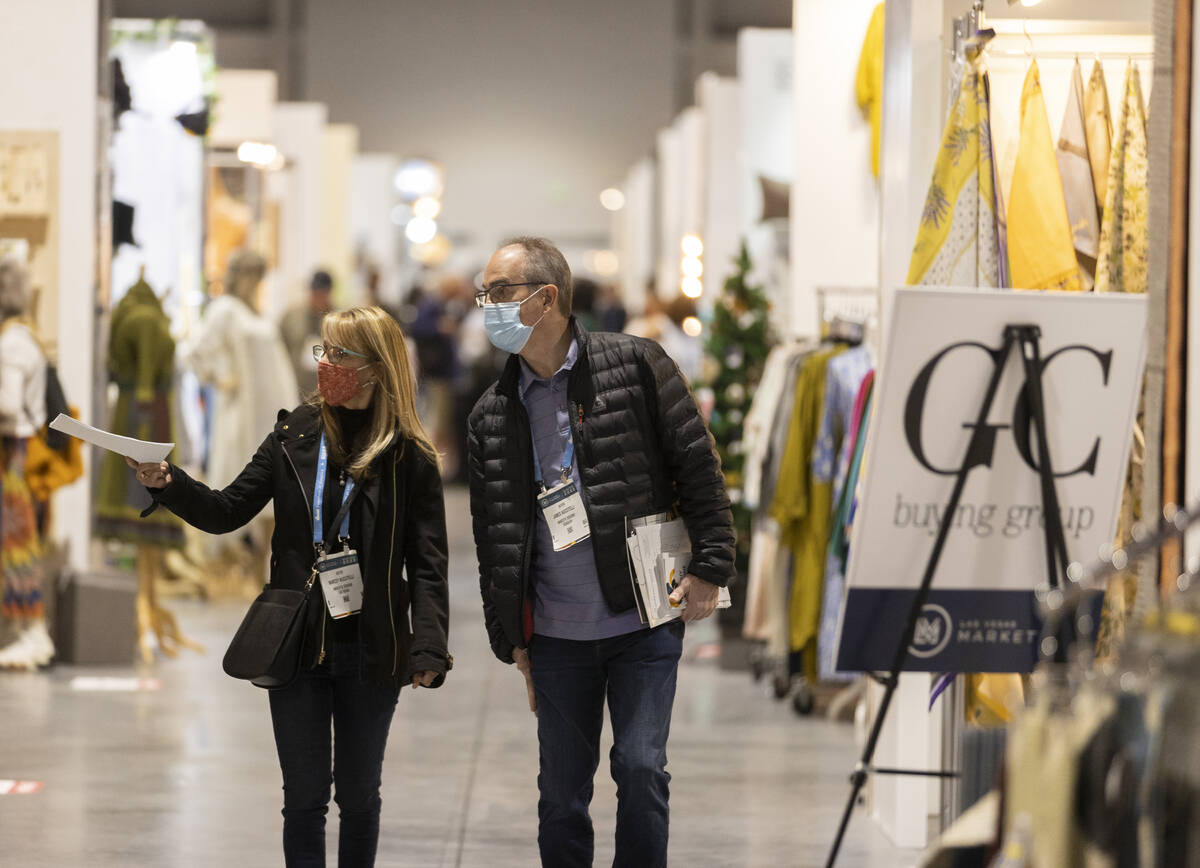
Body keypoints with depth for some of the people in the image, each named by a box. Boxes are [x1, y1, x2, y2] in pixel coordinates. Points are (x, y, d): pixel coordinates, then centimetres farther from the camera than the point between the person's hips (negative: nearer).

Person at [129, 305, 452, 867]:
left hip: (369, 653, -2)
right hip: (297, 647, 2)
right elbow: (228, 511, 3)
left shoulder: (408, 455, -6)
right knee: (304, 797, 5)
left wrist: (428, 648, -19)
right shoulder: (296, 433, 2)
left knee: (358, 796, 11)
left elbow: (426, 562, -8)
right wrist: (167, 484, -15)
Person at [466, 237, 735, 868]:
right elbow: (492, 540, 12)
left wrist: (710, 568, -7)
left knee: (640, 768, -9)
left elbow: (699, 469, -1)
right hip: (556, 636, 3)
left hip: (644, 623, -3)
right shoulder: (491, 417, 7)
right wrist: (510, 641, 10)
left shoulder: (635, 366, -3)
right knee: (560, 792, 6)